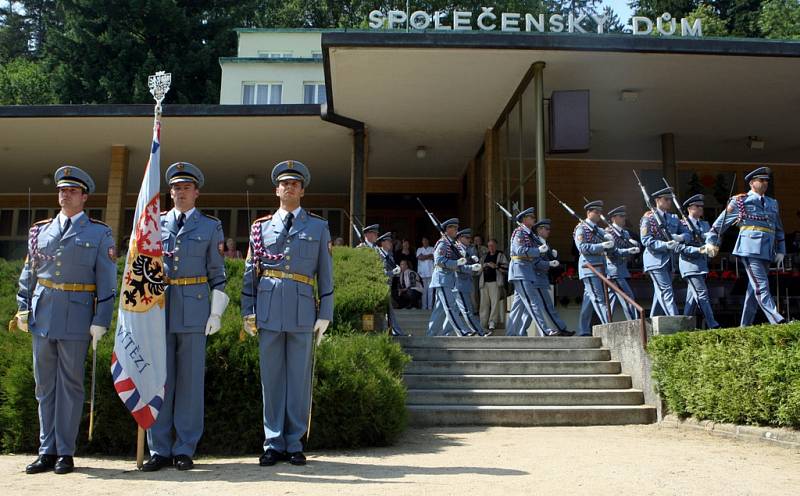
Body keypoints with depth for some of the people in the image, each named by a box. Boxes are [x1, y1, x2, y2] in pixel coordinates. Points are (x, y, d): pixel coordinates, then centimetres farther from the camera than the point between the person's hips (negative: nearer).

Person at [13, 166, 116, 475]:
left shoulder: (100, 234, 1)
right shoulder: (40, 231, 12)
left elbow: (106, 281, -2)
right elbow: (29, 273, 17)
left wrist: (100, 322, -8)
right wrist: (22, 309, 8)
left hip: (77, 317, -4)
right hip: (42, 315, 4)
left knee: (70, 385, 2)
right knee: (45, 385, 8)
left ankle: (65, 452, 10)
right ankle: (47, 451, 16)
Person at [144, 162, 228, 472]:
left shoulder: (210, 227, 7)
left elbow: (217, 273, 5)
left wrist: (216, 312, -2)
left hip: (194, 306, -2)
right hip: (158, 306, 2)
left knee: (190, 377, 1)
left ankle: (184, 449, 9)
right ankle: (159, 449, 11)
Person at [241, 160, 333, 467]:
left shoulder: (318, 227, 9)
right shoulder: (261, 227, 11)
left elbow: (326, 274, 6)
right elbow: (250, 272, 11)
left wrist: (325, 315, 1)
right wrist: (248, 313, 5)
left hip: (303, 311, -1)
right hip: (269, 310, 1)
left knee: (300, 378, 4)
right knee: (271, 377, 5)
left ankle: (295, 444, 14)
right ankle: (274, 444, 14)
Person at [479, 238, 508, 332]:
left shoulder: (501, 255, 7)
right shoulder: (484, 256, 21)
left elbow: (506, 268, -2)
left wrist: (496, 266, -12)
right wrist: (482, 266, 6)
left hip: (495, 282, -4)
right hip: (484, 282, 4)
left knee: (495, 302, -11)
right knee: (484, 303, 1)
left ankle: (492, 323, -11)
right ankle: (483, 324, 3)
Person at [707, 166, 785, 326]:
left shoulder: (773, 203, 21)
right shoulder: (740, 201, 4)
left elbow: (779, 230, 26)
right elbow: (720, 222, 10)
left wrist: (780, 251, 18)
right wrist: (712, 242, 11)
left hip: (767, 251, 6)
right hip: (750, 248, -6)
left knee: (754, 289, 7)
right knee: (761, 286, -15)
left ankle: (745, 325, 12)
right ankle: (777, 321, -23)